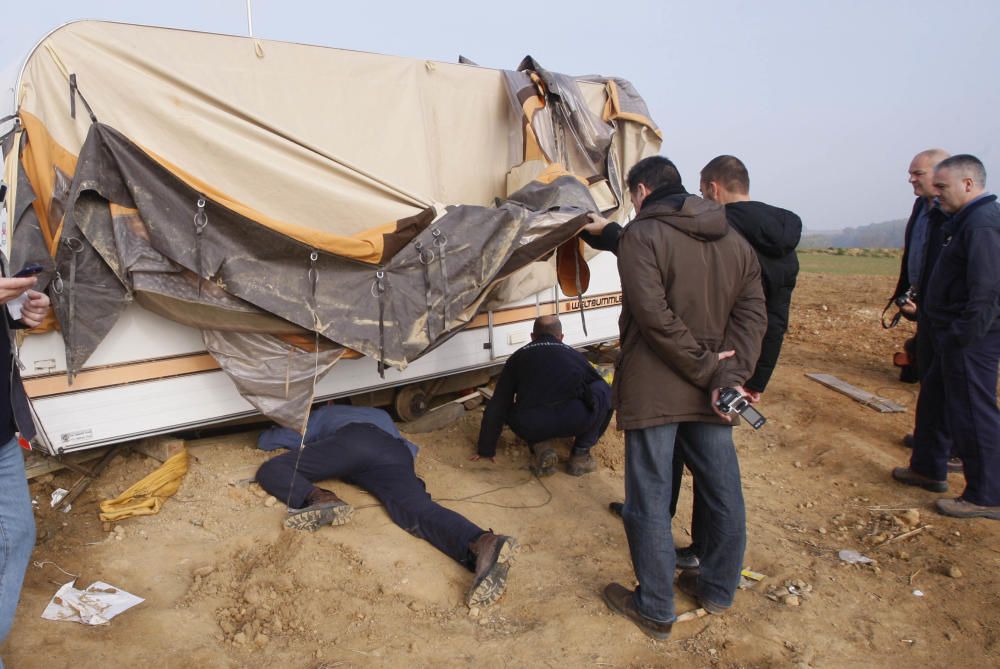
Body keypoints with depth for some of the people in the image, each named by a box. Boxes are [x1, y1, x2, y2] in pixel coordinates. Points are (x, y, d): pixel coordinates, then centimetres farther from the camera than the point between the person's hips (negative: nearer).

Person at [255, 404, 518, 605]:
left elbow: (265, 440, 43)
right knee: (418, 510, -23)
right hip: (396, 454, 3)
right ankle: (481, 543, -54)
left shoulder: (322, 413, 41)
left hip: (353, 440, -3)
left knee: (271, 470, 6)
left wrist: (305, 441, 59)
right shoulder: (381, 415, 50)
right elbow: (410, 448, 44)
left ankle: (317, 498, -28)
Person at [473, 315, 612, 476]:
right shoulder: (575, 355, 28)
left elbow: (496, 407, 25)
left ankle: (538, 449, 10)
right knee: (604, 390, 27)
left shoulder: (518, 357, 26)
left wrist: (486, 450, 35)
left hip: (530, 428, 1)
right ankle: (580, 454, 20)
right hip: (575, 421, -1)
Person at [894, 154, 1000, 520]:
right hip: (953, 337, 11)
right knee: (933, 401, 20)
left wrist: (963, 336, -22)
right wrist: (952, 334, 16)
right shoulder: (968, 220, 14)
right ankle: (928, 469, 35)